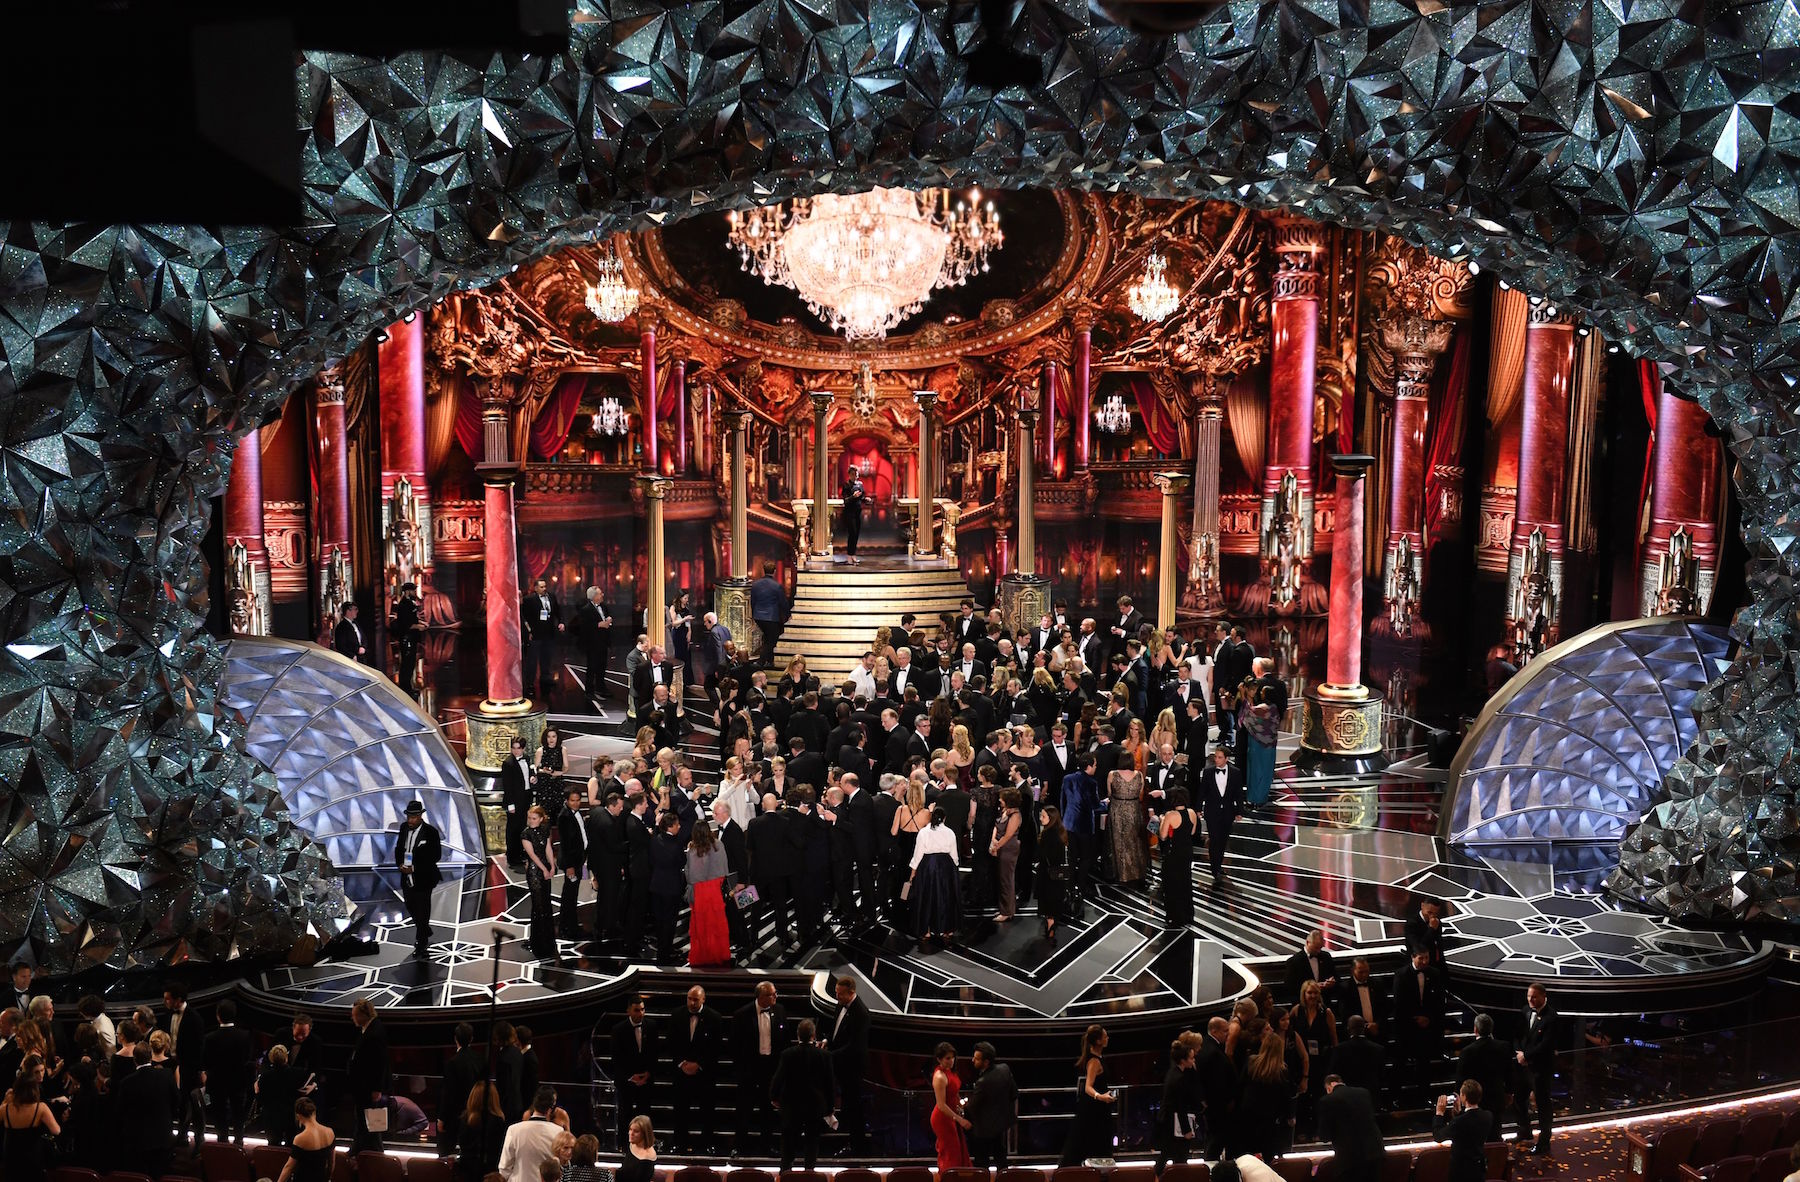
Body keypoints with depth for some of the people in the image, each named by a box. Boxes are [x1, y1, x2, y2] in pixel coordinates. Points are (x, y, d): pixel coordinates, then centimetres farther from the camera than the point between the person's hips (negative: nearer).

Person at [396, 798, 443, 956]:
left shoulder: (431, 832, -17)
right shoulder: (404, 827, 0)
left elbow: (436, 855, -15)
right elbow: (398, 847, 12)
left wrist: (414, 868, -21)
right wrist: (399, 864, -7)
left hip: (423, 879, -6)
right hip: (407, 878, 6)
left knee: (422, 912, 5)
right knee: (411, 909, 17)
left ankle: (422, 943, 21)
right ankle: (426, 933, 40)